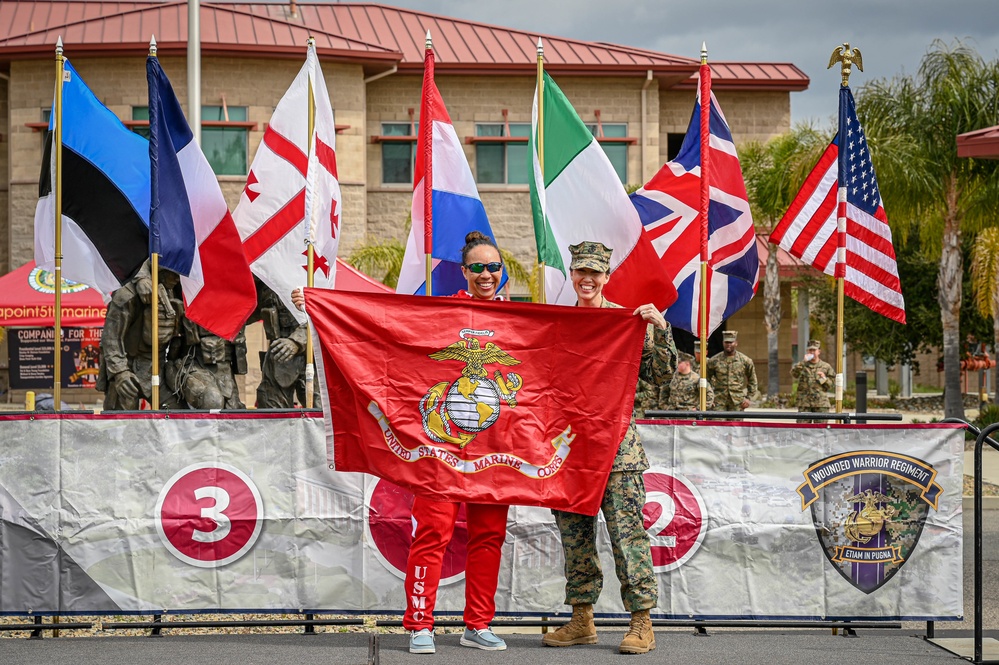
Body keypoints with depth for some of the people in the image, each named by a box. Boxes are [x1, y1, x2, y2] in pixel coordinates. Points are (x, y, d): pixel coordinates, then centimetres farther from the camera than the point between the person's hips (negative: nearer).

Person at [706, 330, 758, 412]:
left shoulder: (745, 361, 1)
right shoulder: (714, 361, 1)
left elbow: (752, 381, 10)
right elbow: (706, 380, 12)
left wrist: (749, 398, 3)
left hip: (737, 402, 0)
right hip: (719, 401, 0)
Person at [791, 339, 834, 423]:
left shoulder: (826, 366, 10)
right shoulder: (802, 366, 10)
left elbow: (832, 383, 11)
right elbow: (794, 374, -11)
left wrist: (824, 378, -9)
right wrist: (803, 362, -19)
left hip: (821, 403, 0)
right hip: (804, 402, 0)